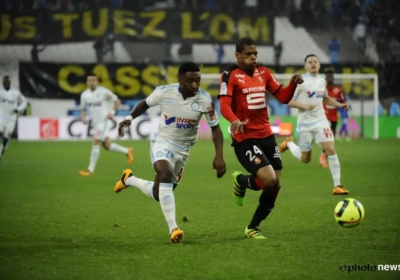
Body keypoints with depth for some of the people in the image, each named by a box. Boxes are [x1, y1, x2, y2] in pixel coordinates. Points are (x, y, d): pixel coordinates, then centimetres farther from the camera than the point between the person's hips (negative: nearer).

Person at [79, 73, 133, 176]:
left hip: (104, 121, -6)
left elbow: (117, 101, -2)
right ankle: (127, 151, 30)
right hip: (95, 122, 6)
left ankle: (90, 169, -11)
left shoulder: (103, 92, -11)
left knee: (95, 143, -15)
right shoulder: (84, 95, 4)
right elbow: (83, 109, 16)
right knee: (107, 145, 7)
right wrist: (83, 117, -3)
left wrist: (112, 112, -13)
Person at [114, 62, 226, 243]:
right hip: (162, 141, -3)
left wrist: (219, 156, -16)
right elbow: (145, 104, 5)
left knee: (160, 194, 9)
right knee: (165, 174, -33)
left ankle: (129, 179, 40)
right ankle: (173, 229, -32)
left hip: (183, 148, 3)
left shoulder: (204, 100, -19)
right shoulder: (163, 92, -18)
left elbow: (215, 128, -7)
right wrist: (129, 118, -10)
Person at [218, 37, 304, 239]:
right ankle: (241, 181, 13)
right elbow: (224, 105, -21)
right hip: (245, 138, -7)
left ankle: (253, 227, 23)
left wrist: (293, 84, -9)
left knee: (276, 185, 5)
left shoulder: (263, 73, 9)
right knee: (269, 180, -22)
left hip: (267, 135, 7)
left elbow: (283, 97, 11)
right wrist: (234, 120, -41)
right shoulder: (231, 76, -10)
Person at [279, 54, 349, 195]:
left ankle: (337, 186, -10)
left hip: (320, 121, 4)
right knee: (305, 159, 7)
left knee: (331, 149, -14)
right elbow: (288, 100, -12)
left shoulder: (322, 81, 7)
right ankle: (289, 143, 40)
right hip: (305, 123, -4)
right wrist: (304, 106, -26)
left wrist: (339, 104, 9)